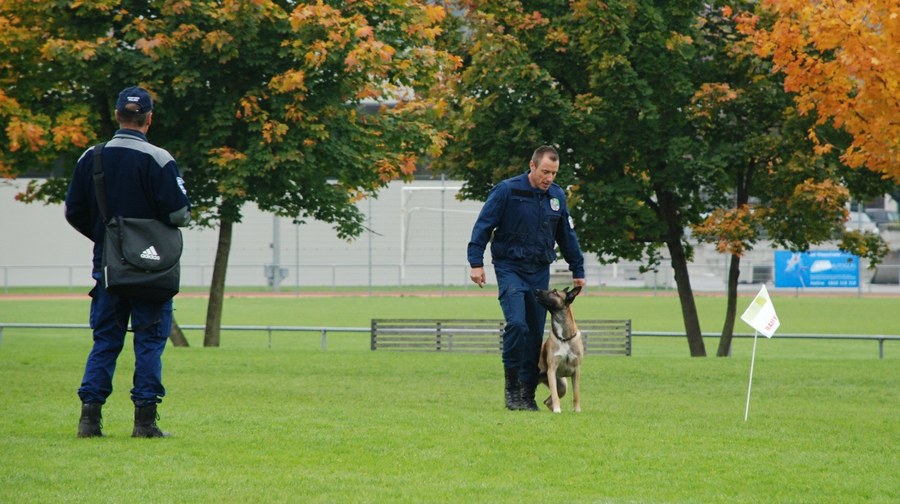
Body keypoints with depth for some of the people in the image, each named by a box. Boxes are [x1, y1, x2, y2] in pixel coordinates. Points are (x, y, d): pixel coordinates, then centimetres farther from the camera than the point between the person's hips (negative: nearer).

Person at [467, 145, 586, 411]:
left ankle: (528, 393, 10)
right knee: (517, 324, -21)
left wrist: (578, 271, 19)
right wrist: (476, 262, -13)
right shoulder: (507, 190, -8)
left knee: (536, 333, 3)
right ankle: (512, 385, -8)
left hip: (540, 271, 5)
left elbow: (568, 236, 18)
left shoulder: (557, 196, 7)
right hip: (510, 268, -5)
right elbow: (483, 226, -7)